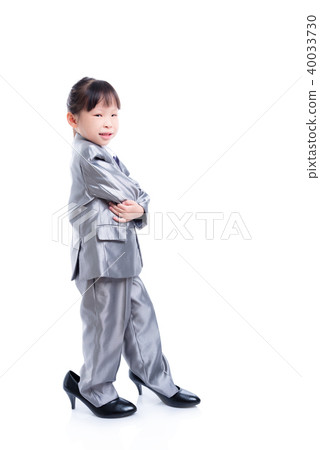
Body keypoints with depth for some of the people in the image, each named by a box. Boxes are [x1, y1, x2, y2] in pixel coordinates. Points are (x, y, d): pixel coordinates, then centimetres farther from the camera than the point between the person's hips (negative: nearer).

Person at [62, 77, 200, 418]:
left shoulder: (106, 156, 18)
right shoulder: (87, 154, -13)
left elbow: (141, 195, 11)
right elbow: (126, 192, -18)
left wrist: (138, 209, -9)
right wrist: (135, 202, 2)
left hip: (121, 253, 10)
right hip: (101, 252, -10)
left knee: (140, 313, 16)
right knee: (107, 322, 3)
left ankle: (155, 377, 31)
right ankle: (95, 390, 23)